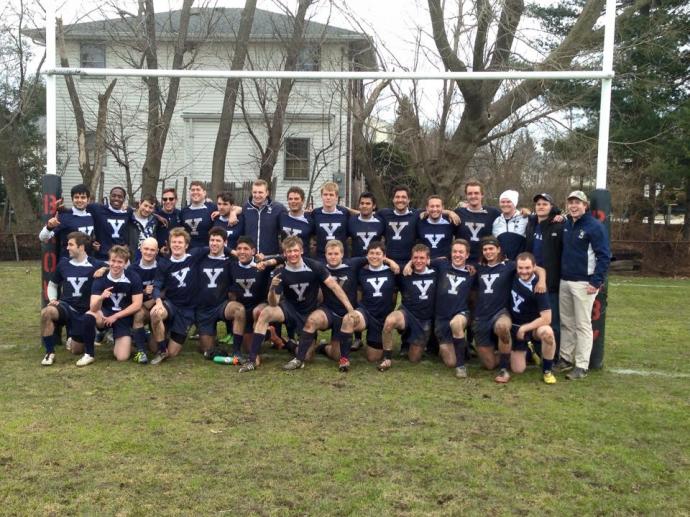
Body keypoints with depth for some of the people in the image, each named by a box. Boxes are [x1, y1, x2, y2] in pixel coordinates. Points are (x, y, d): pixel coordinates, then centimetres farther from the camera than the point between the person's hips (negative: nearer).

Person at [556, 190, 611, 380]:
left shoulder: (595, 226, -9)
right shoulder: (566, 225, 11)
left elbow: (604, 256, -12)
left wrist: (596, 281, -17)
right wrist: (560, 275, 10)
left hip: (584, 283, -7)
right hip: (564, 281, 7)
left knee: (583, 325, -2)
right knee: (566, 323, 12)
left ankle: (581, 366, 2)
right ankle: (566, 358, 23)